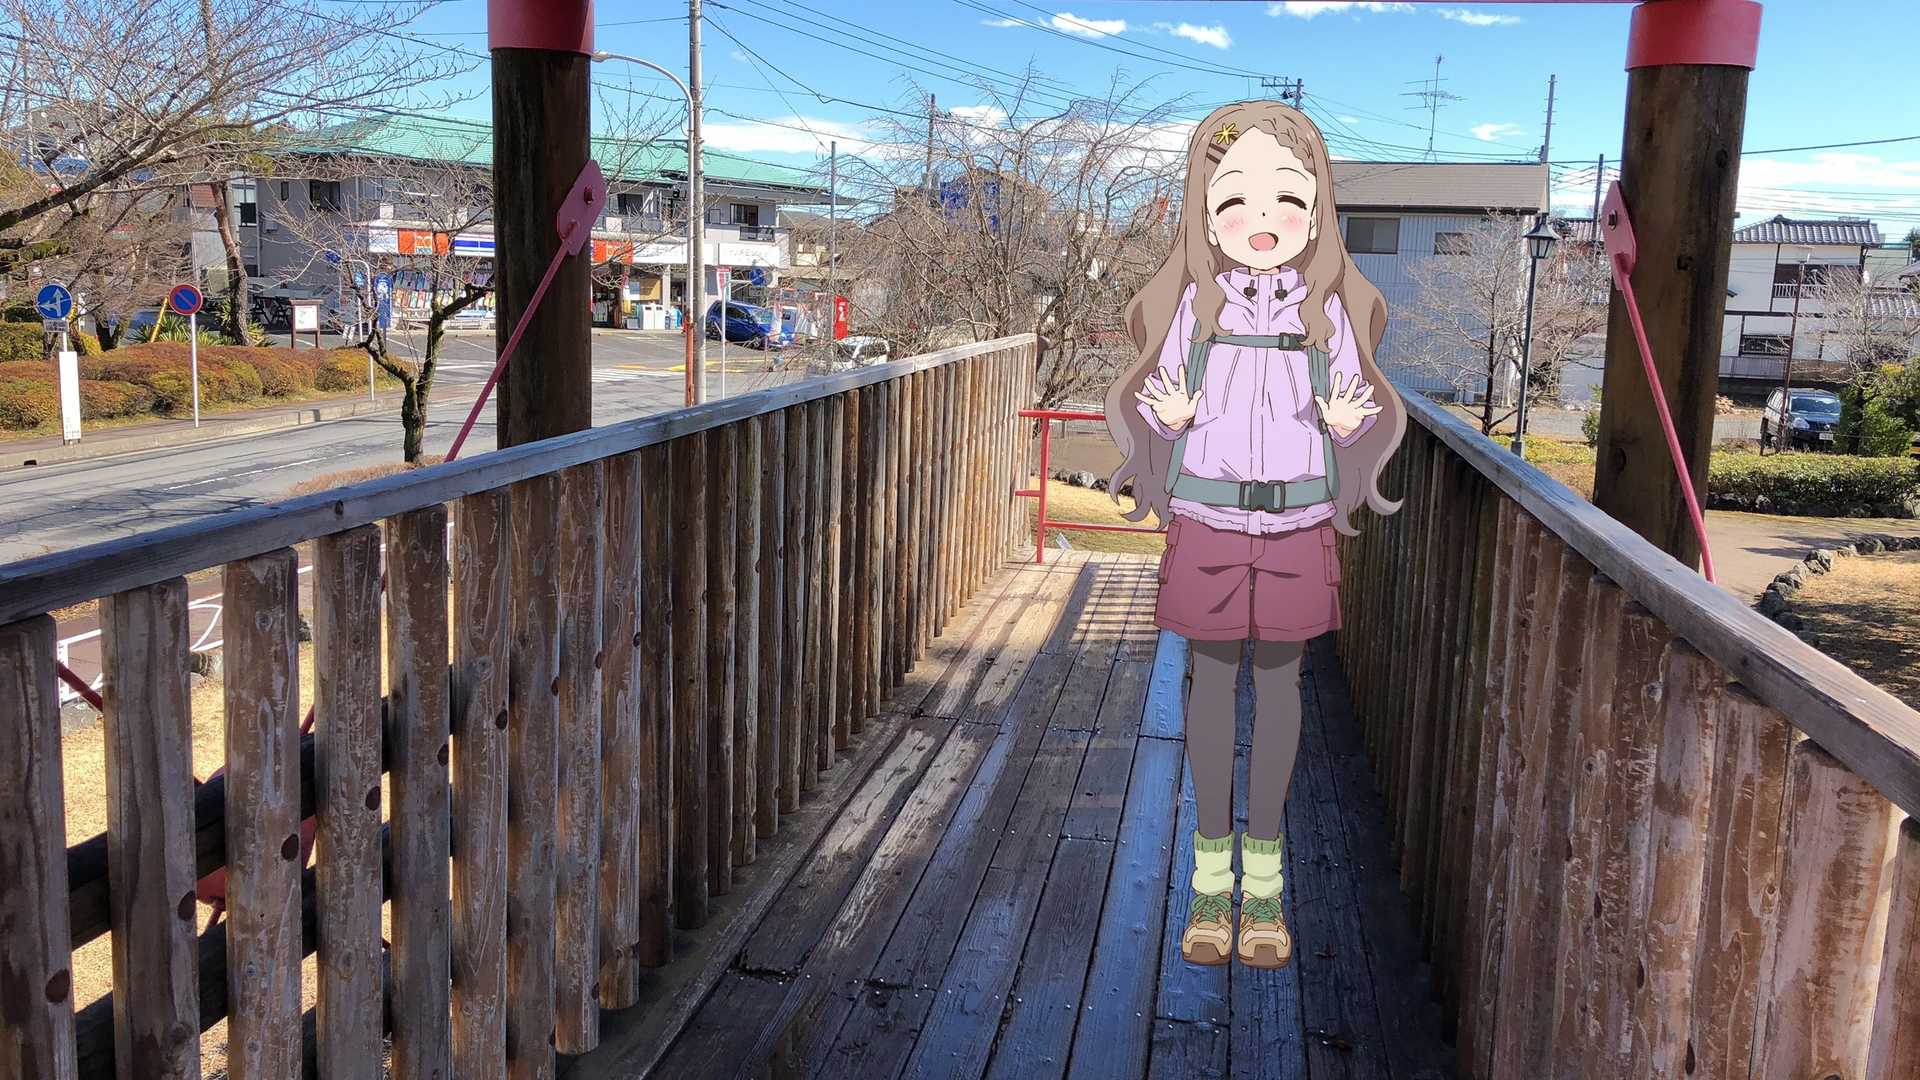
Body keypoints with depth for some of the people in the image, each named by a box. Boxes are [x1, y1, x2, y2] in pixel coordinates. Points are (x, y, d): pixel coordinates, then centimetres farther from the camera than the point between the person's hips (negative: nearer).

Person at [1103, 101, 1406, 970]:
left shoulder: (1327, 309, 0)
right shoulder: (1195, 303, -3)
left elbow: (1366, 408, 5)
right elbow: (1152, 401, 2)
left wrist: (1350, 424, -19)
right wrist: (1167, 418, -22)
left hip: (1296, 523, 1)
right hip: (1209, 518, -1)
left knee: (1279, 678, 8)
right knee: (1212, 676, 6)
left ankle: (1263, 877, 21)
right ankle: (1211, 875, 19)